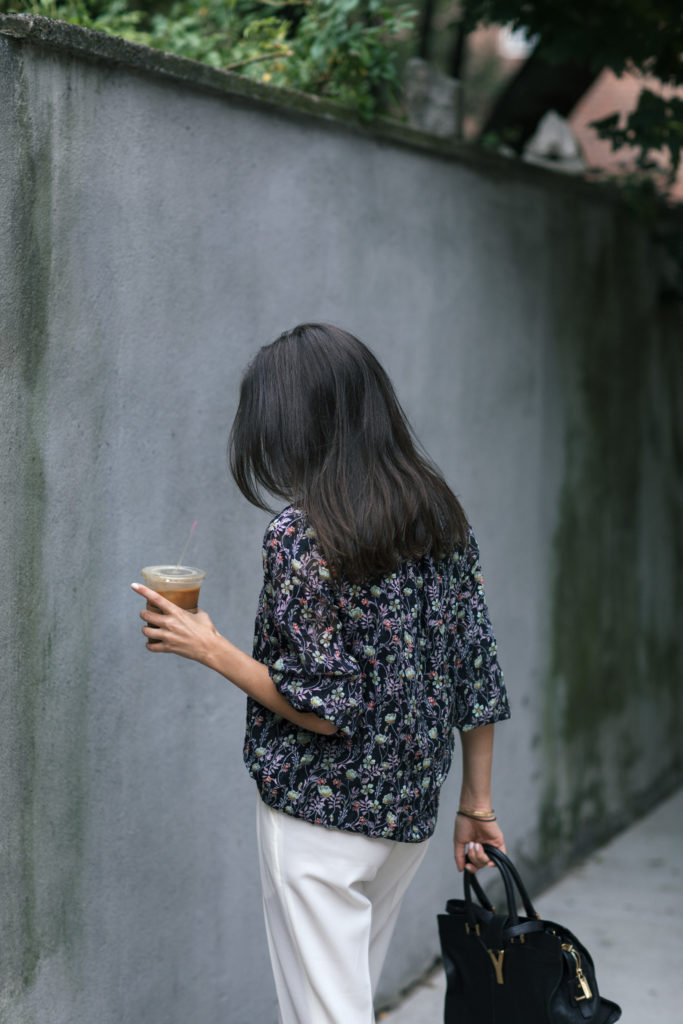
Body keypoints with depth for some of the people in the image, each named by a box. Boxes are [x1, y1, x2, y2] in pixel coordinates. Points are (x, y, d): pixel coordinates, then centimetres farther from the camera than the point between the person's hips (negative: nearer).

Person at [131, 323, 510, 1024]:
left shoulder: (298, 535, -17)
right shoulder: (441, 514, 3)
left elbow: (325, 709, -19)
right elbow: (476, 672, 5)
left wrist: (210, 648, -9)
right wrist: (476, 804, 13)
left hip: (319, 814, -7)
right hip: (410, 810, 7)